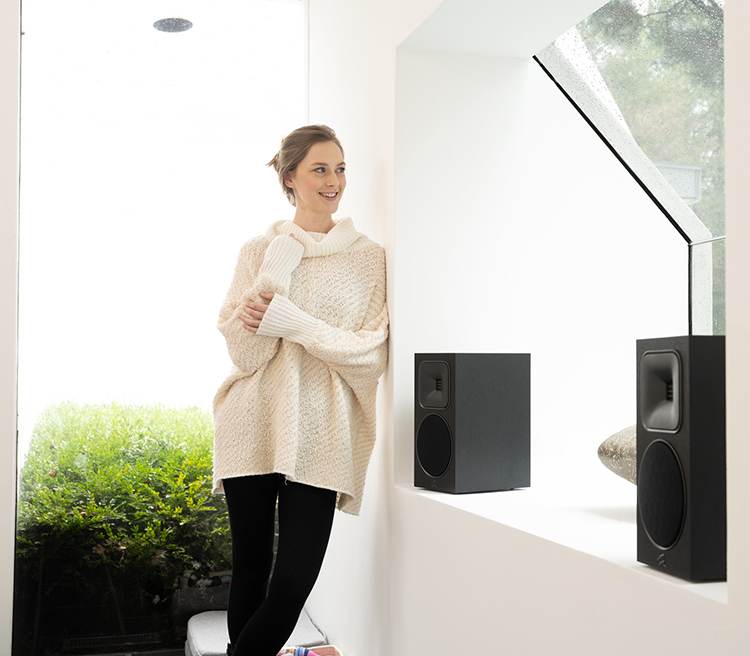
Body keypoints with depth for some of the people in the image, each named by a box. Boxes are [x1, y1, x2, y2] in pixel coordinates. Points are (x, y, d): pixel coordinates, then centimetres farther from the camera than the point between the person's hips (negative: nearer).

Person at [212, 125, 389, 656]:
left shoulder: (371, 259, 6)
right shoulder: (260, 252, 8)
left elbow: (371, 354, -3)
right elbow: (245, 355, -1)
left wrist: (287, 319, -12)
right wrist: (276, 273, -12)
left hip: (319, 437, -1)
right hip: (254, 428, 1)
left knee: (294, 583, -5)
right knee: (250, 571, 8)